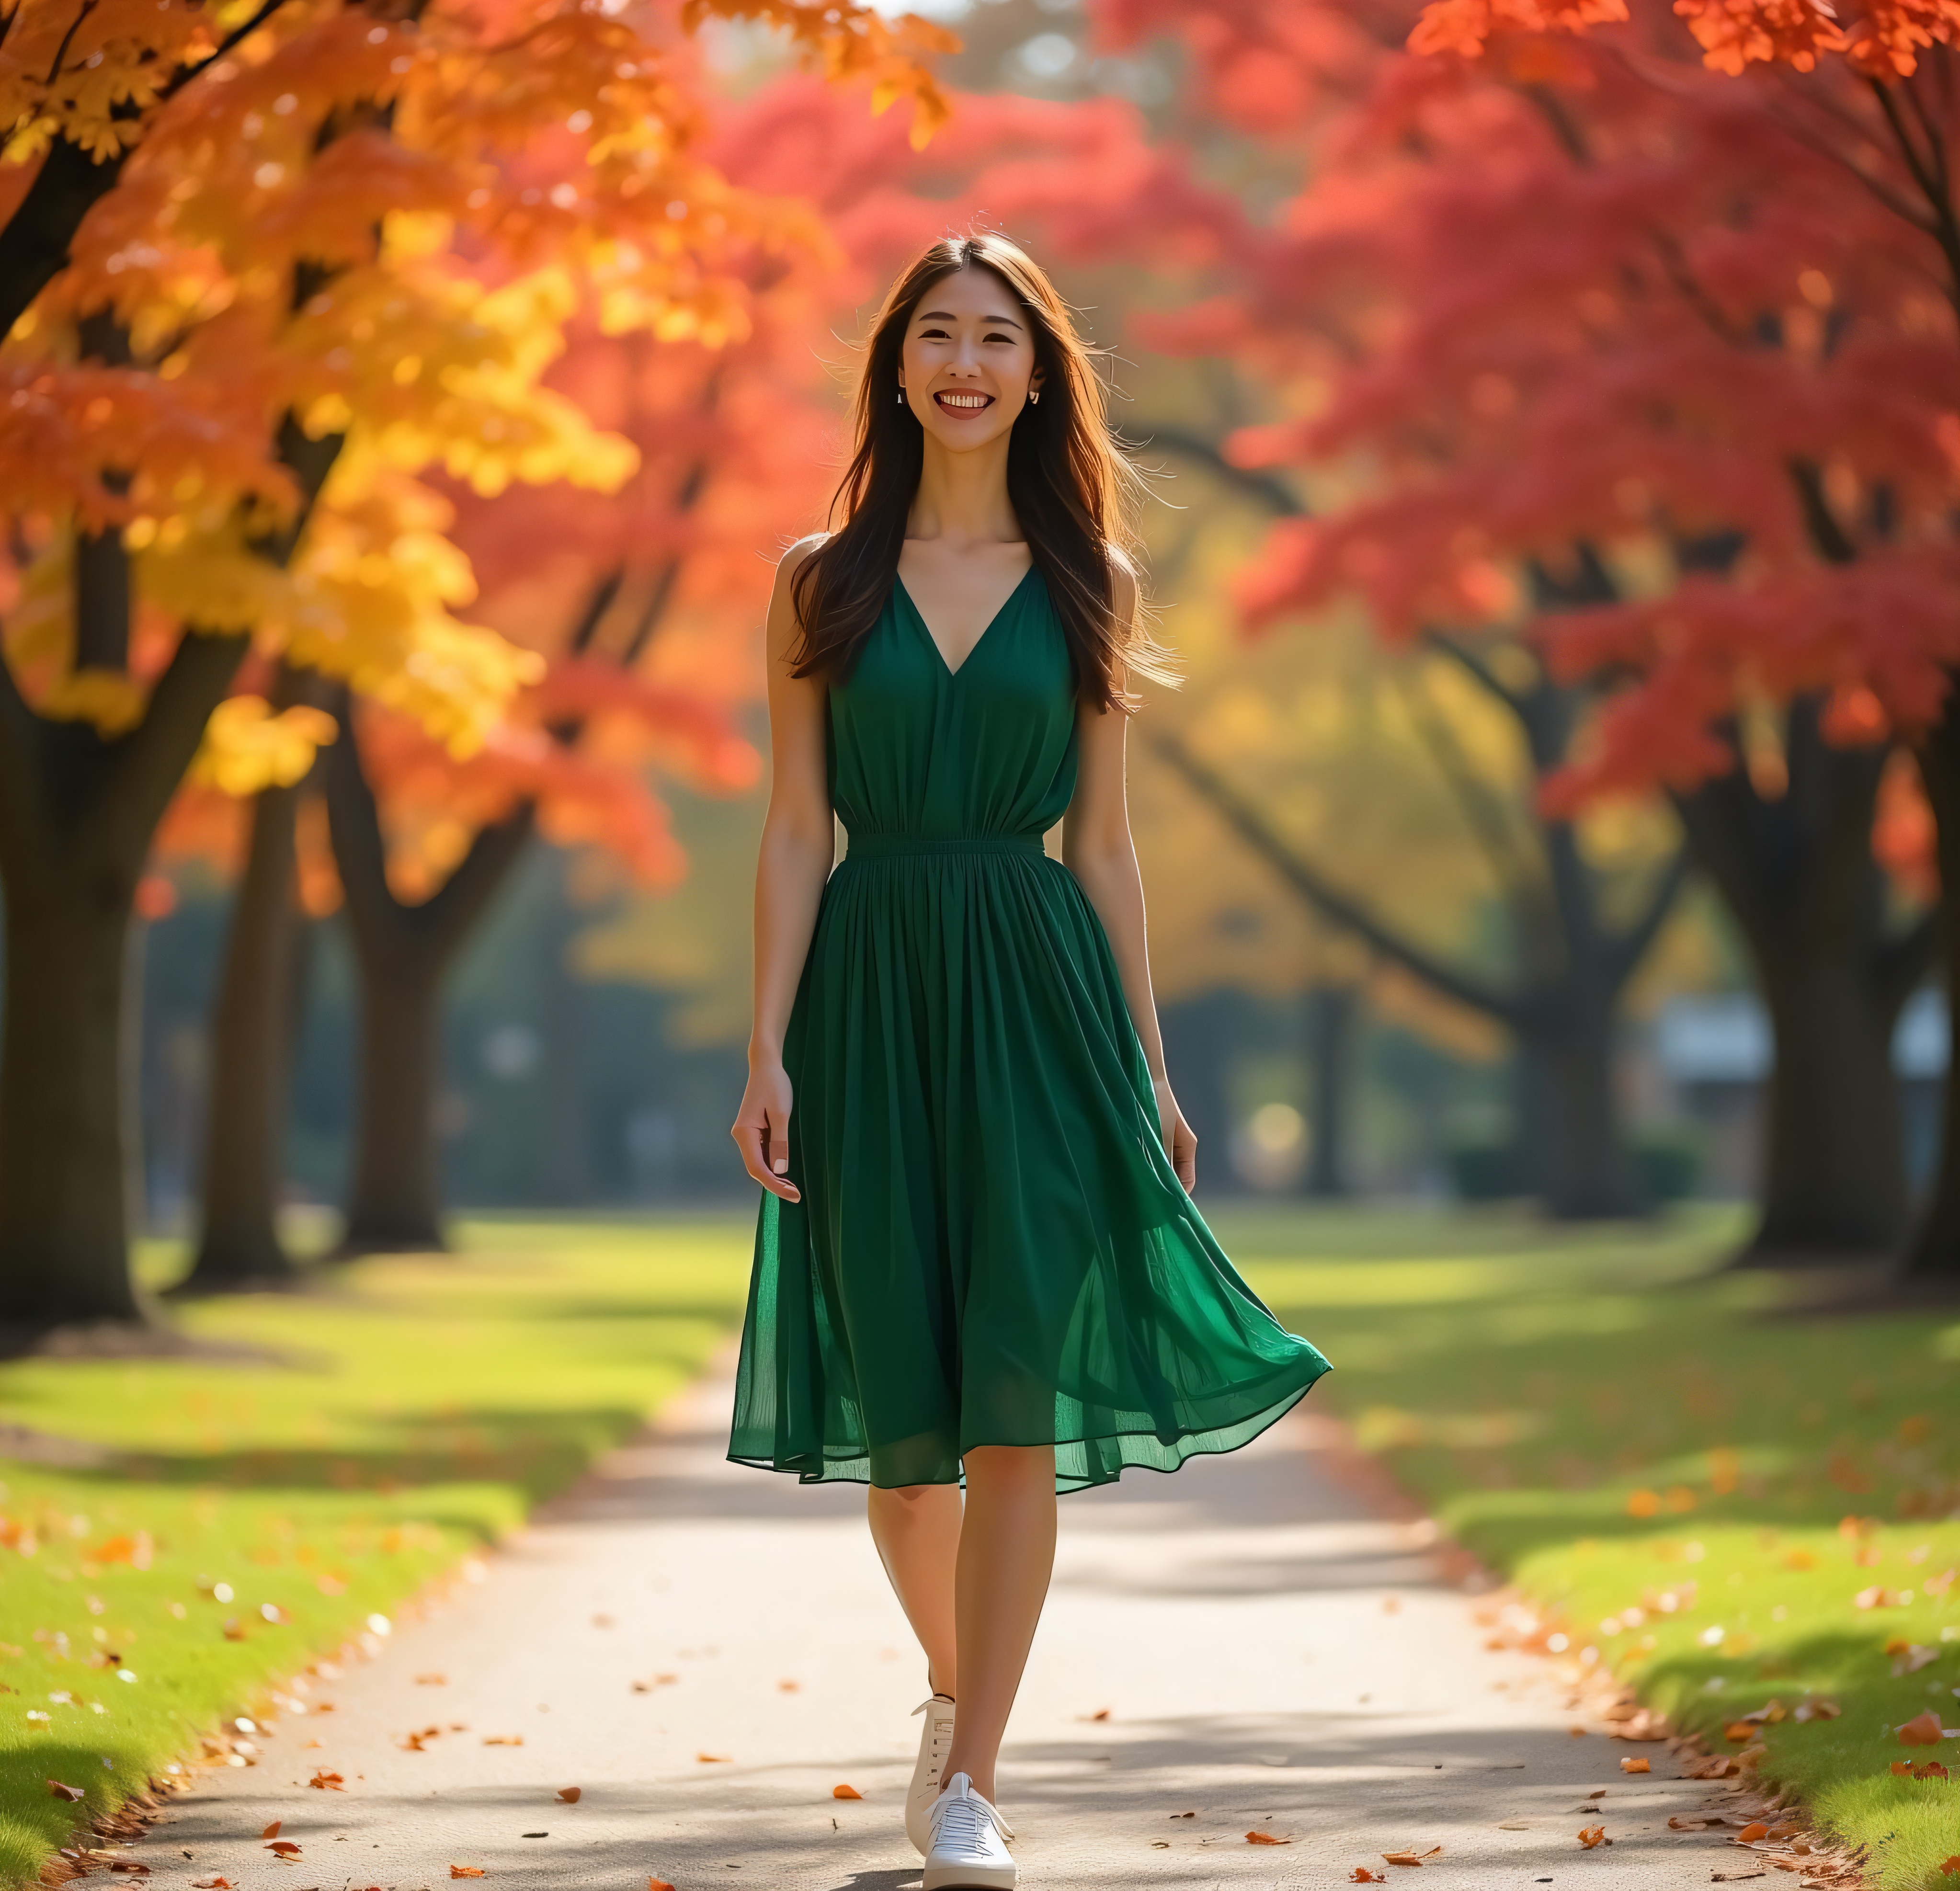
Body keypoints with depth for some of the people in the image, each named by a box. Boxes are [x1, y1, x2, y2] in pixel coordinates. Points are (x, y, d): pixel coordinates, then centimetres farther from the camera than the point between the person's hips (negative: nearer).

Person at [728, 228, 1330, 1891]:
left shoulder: (1087, 585, 8)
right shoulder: (824, 582, 7)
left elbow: (1104, 844, 10)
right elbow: (798, 832, 4)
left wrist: (1148, 1066, 7)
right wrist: (770, 1048, -5)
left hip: (1039, 995, 0)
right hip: (871, 1001, 0)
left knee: (1018, 1393, -11)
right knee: (900, 1406, 5)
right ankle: (955, 1688, 33)